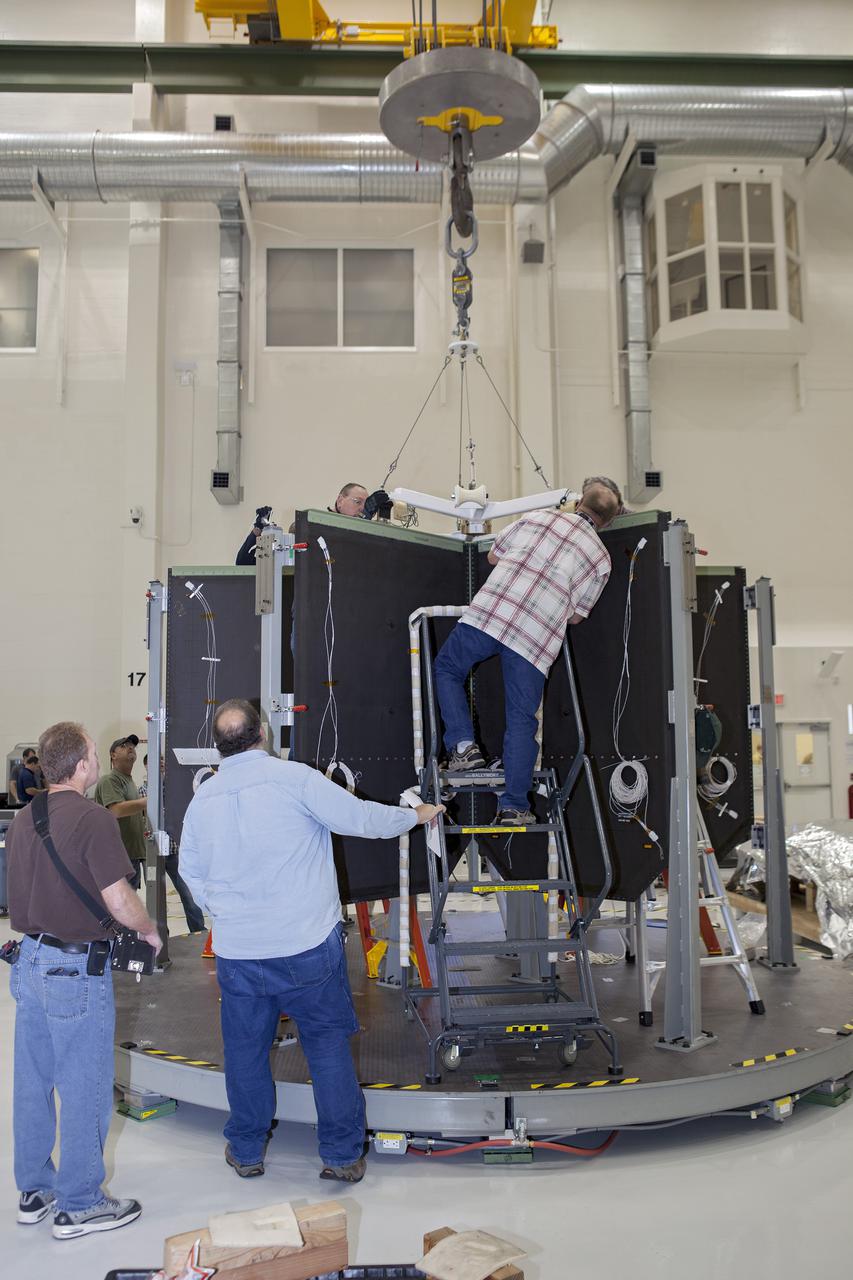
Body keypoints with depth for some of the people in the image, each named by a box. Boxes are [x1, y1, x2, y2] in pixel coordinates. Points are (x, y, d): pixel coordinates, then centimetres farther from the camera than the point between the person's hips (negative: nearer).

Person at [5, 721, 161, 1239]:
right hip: (76, 968, -8)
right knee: (84, 1088, 5)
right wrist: (150, 930, -3)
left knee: (34, 1082, 18)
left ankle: (35, 1190, 33)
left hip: (30, 959, 8)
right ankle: (79, 1205, 17)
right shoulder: (93, 819, -19)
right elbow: (119, 901, -21)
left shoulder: (23, 820, 7)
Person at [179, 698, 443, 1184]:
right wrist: (417, 814, 7)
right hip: (307, 944, -3)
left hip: (237, 949, 4)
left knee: (246, 1049, 17)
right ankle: (344, 1154, 17)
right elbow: (362, 818, -9)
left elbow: (192, 875, 14)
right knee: (329, 1044, 9)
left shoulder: (202, 800, 3)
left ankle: (246, 1151, 30)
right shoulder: (294, 778, -12)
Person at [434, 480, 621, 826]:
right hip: (537, 640, 0)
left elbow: (493, 555, 26)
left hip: (488, 612, 0)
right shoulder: (601, 558, 15)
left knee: (447, 668, 23)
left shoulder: (537, 518, 17)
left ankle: (463, 744, 8)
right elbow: (576, 615, 17)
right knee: (522, 720, 8)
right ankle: (513, 806, 10)